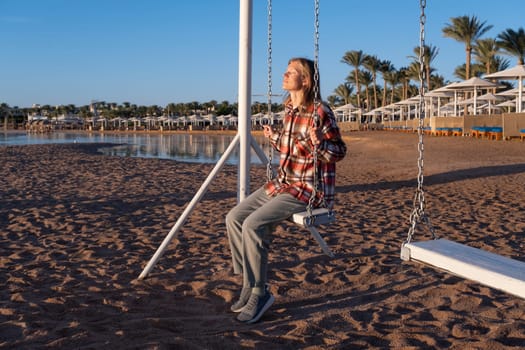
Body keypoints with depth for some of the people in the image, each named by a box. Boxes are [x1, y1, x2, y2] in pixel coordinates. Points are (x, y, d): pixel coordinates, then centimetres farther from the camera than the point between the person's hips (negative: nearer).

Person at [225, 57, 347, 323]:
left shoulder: (320, 112, -13)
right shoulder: (290, 111, 11)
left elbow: (339, 152, -12)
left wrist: (319, 142, -29)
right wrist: (274, 138, 33)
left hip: (310, 190, -9)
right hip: (283, 183, 9)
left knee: (254, 224, -24)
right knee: (234, 218, -2)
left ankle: (259, 292, -8)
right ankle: (249, 284, 8)